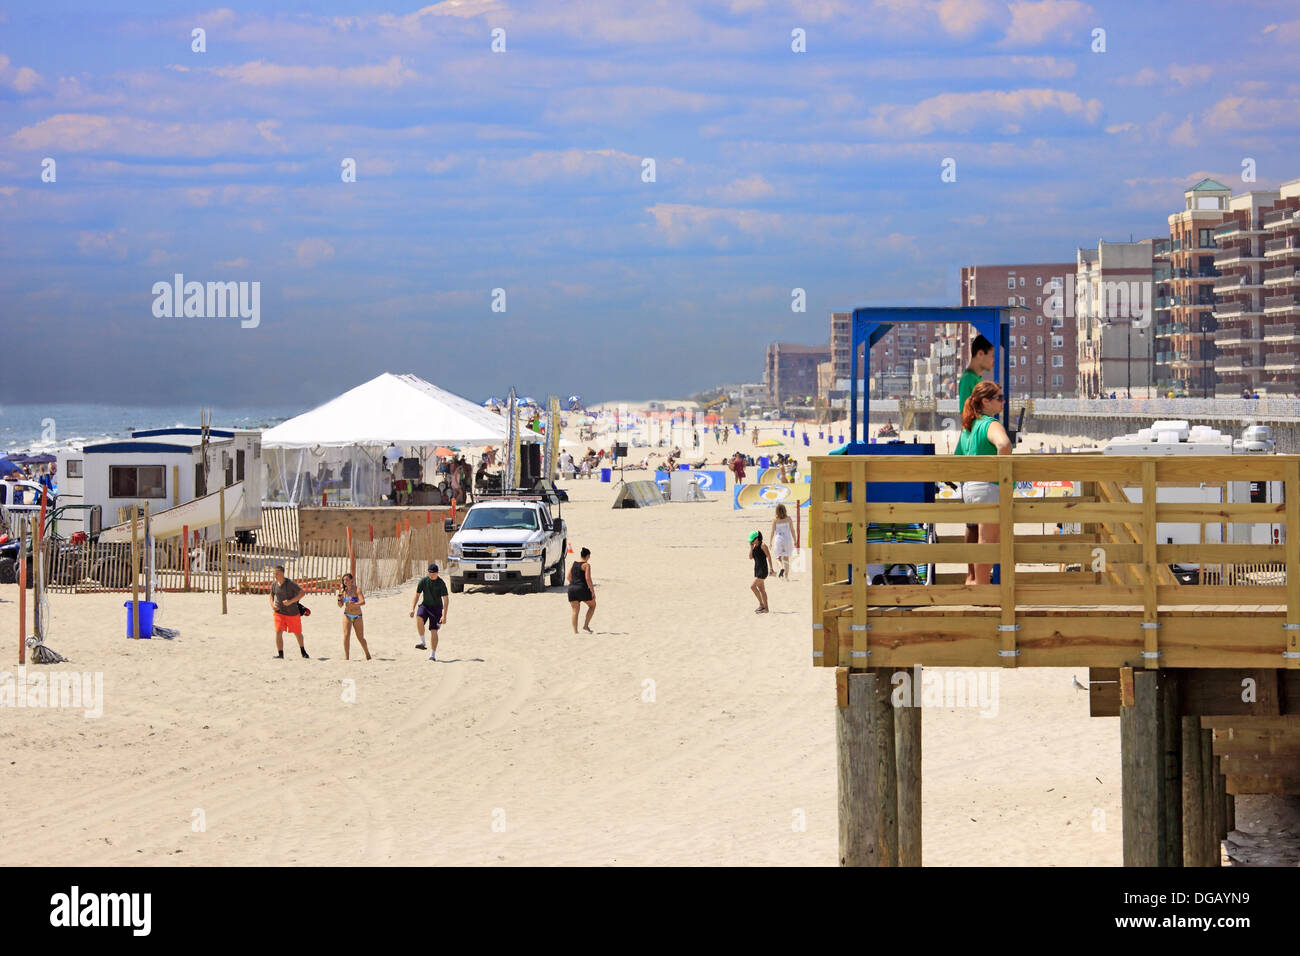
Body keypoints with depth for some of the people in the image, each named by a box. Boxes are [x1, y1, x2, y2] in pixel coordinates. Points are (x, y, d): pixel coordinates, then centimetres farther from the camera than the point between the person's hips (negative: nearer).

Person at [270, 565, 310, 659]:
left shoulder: (290, 583, -17)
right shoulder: (274, 584, -2)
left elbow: (302, 592, -16)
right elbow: (271, 595, 17)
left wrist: (291, 601, -25)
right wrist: (272, 605, -2)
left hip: (292, 612, -3)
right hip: (279, 612, 3)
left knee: (297, 633, 13)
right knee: (278, 632, -14)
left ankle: (303, 651, 37)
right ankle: (280, 654, -7)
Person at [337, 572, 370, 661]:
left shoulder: (357, 590, -12)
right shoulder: (344, 591, 1)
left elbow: (363, 602, -24)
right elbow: (340, 605, 5)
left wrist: (354, 604, -42)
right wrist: (339, 597, -13)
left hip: (357, 617, -2)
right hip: (347, 616, 2)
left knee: (361, 638, 7)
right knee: (346, 635, -16)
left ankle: (367, 653, 31)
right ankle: (346, 656, -11)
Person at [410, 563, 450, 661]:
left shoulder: (441, 583, -10)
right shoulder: (423, 581, -4)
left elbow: (446, 599, -9)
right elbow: (417, 595, 4)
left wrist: (444, 615, -16)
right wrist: (412, 609, -7)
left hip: (436, 607, -2)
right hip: (425, 605, 2)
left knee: (434, 631, -6)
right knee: (419, 618, -31)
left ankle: (432, 655, 1)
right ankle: (422, 642, -20)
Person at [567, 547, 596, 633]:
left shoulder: (573, 564, 12)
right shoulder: (586, 565, -6)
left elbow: (568, 577, 13)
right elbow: (588, 579, -13)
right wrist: (593, 592, -8)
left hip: (572, 588, 5)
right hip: (582, 589, -5)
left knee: (575, 611, 10)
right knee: (592, 605, 16)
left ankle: (575, 631, 5)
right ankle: (586, 625, 9)